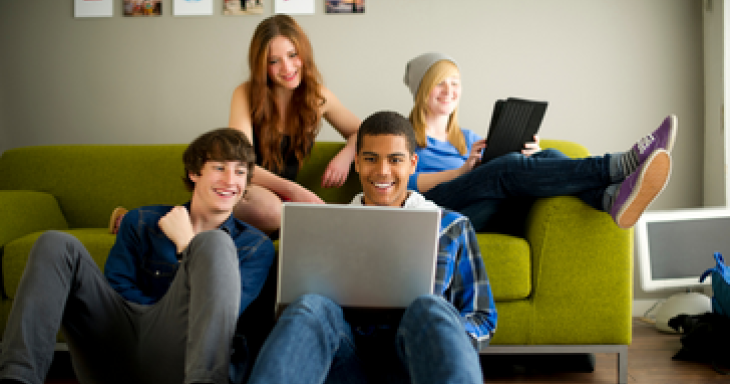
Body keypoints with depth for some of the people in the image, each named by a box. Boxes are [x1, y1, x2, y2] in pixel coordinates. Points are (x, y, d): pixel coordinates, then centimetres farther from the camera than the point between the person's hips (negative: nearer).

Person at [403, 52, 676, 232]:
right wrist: (464, 170, -10)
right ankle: (621, 166, -42)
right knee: (509, 167, -30)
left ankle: (613, 198, -50)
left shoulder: (467, 138, 35)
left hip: (484, 215, 5)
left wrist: (528, 156, 2)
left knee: (548, 156, -19)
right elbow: (407, 183, -1)